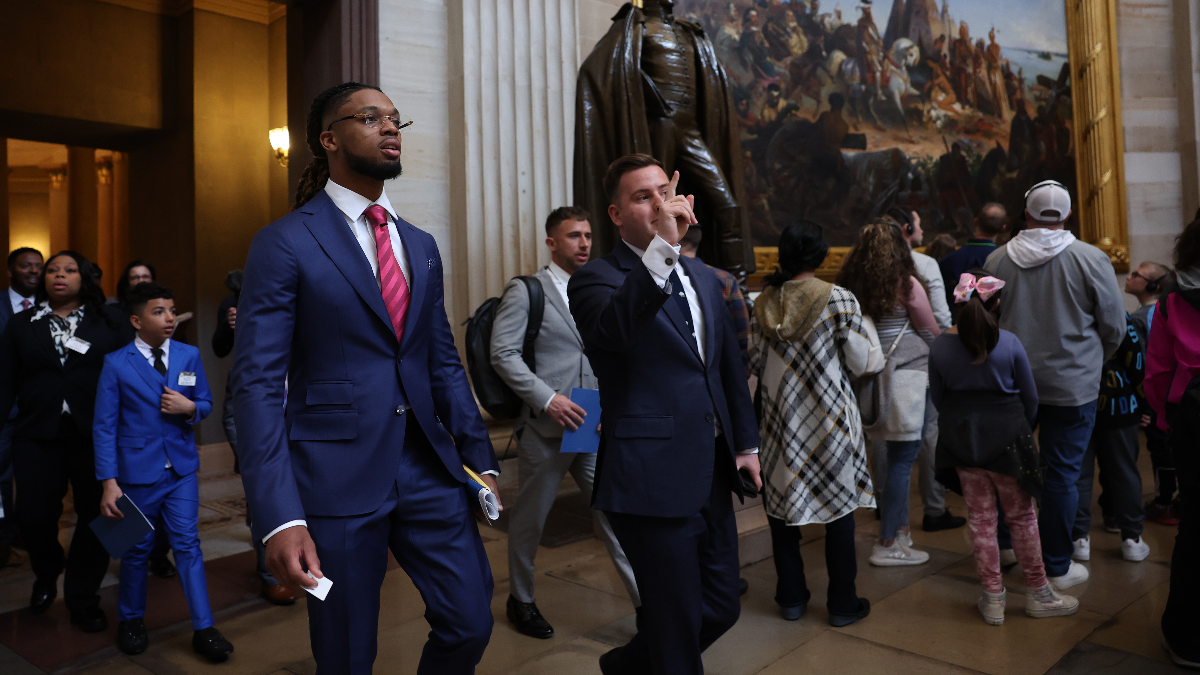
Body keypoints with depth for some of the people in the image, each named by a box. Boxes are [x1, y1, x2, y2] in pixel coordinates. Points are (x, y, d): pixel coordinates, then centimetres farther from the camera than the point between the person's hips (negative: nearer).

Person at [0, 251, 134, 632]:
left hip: (96, 435, -1)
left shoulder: (110, 322, 6)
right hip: (38, 436, 1)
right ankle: (45, 578, 34)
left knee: (95, 517, 2)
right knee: (34, 517, 3)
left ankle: (82, 600, 19)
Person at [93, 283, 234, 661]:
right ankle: (130, 621, 35)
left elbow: (206, 403, 10)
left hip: (181, 469, 2)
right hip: (138, 472, -2)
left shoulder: (190, 356, 0)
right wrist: (109, 482, -13)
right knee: (137, 548, 13)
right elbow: (104, 426, -8)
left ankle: (204, 629, 8)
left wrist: (190, 408, -15)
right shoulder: (117, 364, -8)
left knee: (187, 544, 2)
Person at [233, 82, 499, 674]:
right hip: (337, 477, -4)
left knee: (470, 624, 5)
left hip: (429, 468, 5)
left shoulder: (422, 246, 13)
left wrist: (479, 456, 7)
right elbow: (257, 383, -10)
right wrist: (279, 517, -18)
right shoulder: (284, 244, -5)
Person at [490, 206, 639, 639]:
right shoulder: (525, 291, -3)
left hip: (594, 427, 5)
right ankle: (521, 601, 33)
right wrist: (547, 398, -19)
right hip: (545, 427, -4)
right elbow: (503, 354, -11)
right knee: (529, 519, 12)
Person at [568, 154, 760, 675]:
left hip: (712, 472, 8)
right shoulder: (597, 279, -9)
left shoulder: (703, 278, 14)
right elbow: (613, 329, -33)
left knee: (721, 608, 19)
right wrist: (663, 246, -40)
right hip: (654, 477, -8)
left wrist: (745, 442, 18)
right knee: (679, 632, 6)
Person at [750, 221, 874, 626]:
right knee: (839, 508, 9)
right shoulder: (839, 300, -11)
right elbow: (860, 363, -8)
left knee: (782, 506, 13)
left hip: (779, 420, 3)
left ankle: (791, 598, 23)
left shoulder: (763, 303, -1)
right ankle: (842, 604, 19)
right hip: (830, 420, -3)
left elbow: (757, 364, 2)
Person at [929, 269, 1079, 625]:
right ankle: (1038, 592, 27)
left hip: (962, 439, 2)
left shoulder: (940, 346, -9)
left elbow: (937, 398, 1)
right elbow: (1030, 397, -3)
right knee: (1022, 516, 13)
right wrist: (1023, 429, 15)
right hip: (1006, 438, -2)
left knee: (980, 519, 11)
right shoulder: (1009, 343, -13)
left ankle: (993, 597, 20)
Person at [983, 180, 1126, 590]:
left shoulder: (996, 260, -4)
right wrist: (1093, 363, 16)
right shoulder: (1090, 259, -10)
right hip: (1071, 386, -2)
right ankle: (1057, 567, 16)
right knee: (1061, 474, 6)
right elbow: (1114, 328, -2)